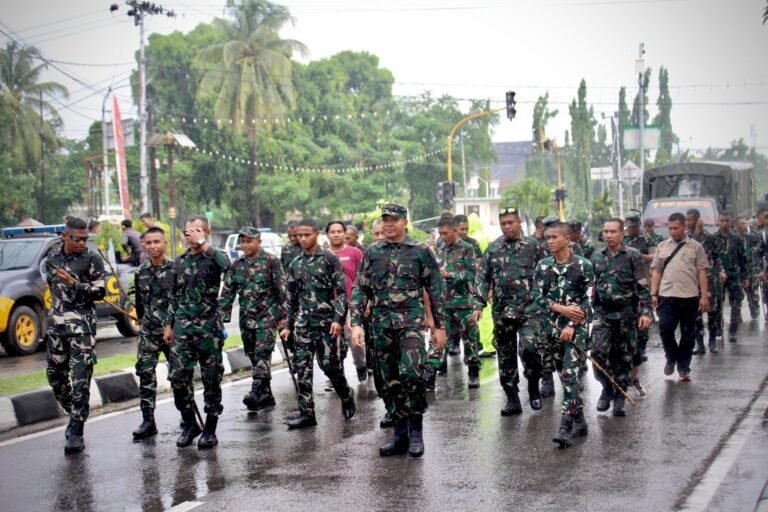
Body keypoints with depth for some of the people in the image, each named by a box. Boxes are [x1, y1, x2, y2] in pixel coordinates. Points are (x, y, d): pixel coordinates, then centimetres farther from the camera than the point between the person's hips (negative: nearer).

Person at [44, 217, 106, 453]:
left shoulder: (92, 260, -4)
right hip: (56, 324, 6)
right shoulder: (52, 258, 10)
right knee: (55, 375, 11)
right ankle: (75, 415, 31)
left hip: (82, 325, -5)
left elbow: (100, 292, -7)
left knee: (80, 379, -9)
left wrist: (74, 284, -19)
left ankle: (76, 432, -7)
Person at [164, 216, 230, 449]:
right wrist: (169, 325, 16)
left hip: (209, 327, -4)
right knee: (178, 377, 0)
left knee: (211, 379, 1)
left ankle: (210, 429, 12)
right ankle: (189, 424, 17)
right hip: (182, 327, 4)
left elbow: (226, 265, -26)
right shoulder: (179, 261, 13)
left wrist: (202, 243, -21)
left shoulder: (214, 257, -2)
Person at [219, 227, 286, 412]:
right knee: (253, 356, 8)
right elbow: (227, 293, 9)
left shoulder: (271, 261, -4)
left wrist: (283, 315, -8)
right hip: (246, 318, 5)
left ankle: (256, 391, -20)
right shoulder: (237, 265, 8)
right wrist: (223, 317, 2)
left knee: (262, 353, -15)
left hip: (267, 316, -5)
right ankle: (266, 395, 16)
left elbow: (281, 289, -5)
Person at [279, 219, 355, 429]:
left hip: (326, 322, -4)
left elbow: (342, 291, -6)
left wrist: (338, 319, -15)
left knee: (330, 365, -2)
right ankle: (306, 413, 3)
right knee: (302, 368, -1)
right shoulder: (295, 264, 12)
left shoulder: (330, 259, -2)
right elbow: (291, 298, 17)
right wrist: (288, 325, 13)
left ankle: (346, 395, 26)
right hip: (303, 323, 4)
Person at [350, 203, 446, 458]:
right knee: (391, 381, 6)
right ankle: (401, 434, 16)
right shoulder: (372, 253, 10)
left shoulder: (421, 252, 3)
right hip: (381, 323, 4)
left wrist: (439, 326, 3)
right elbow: (359, 290, 8)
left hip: (411, 321, -3)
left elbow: (435, 290, 5)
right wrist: (356, 324, -2)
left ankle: (415, 430, -4)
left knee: (411, 373, -19)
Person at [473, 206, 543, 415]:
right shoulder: (493, 248, 7)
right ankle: (512, 400, 17)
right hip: (502, 310, 3)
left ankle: (533, 387, 5)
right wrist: (478, 305, -2)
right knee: (506, 356, 7)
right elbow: (482, 278, 7)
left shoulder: (533, 246, 1)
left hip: (528, 309, -3)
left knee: (529, 347, -19)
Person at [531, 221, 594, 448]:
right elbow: (536, 295, 1)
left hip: (576, 326, -5)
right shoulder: (543, 266, 6)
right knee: (565, 377, 11)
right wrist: (562, 308, -12)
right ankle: (579, 421, 23)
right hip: (552, 326, 5)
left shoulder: (583, 265, -5)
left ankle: (566, 428, -18)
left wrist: (572, 325, -15)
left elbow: (589, 300, -6)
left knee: (570, 375, -14)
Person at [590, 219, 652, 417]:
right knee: (598, 350, -13)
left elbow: (643, 287, -6)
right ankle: (607, 387, 8)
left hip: (626, 313, -2)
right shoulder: (596, 257, 8)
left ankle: (619, 398, 16)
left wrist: (646, 312, -15)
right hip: (602, 312, 2)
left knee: (624, 356, 4)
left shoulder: (633, 256, -3)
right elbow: (590, 285, 17)